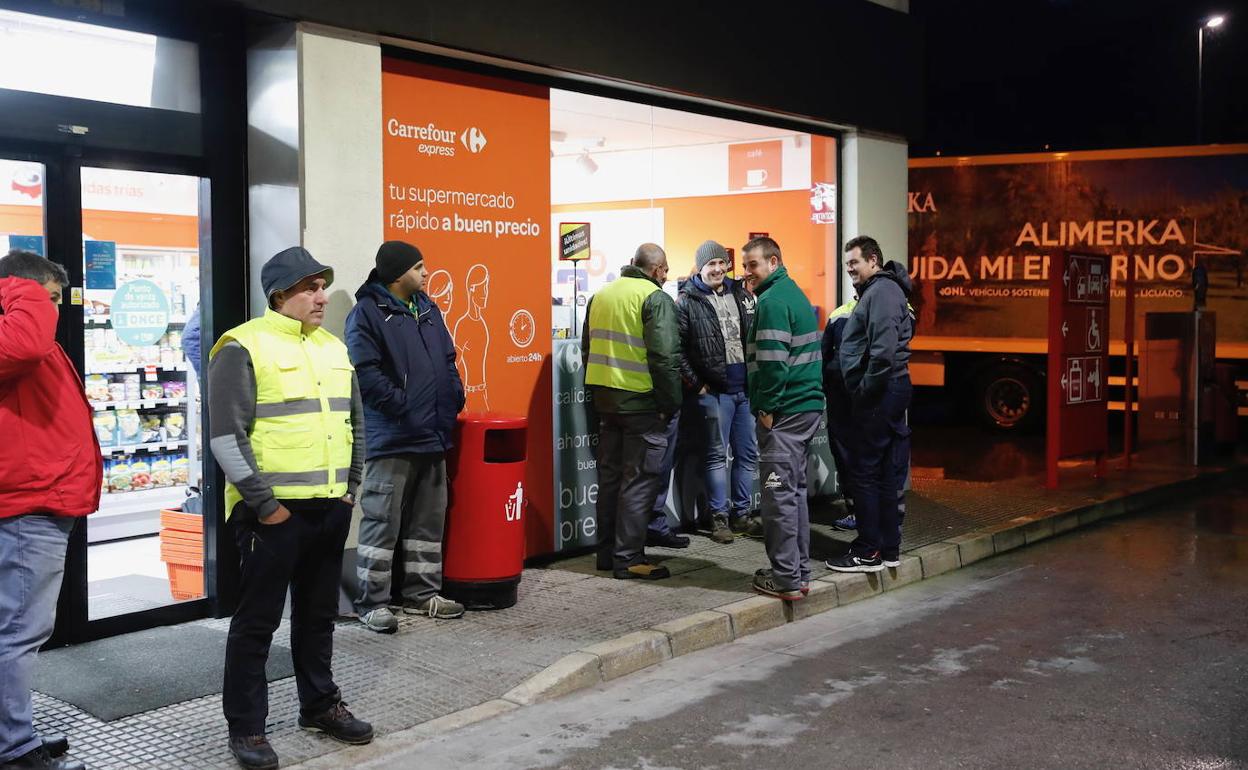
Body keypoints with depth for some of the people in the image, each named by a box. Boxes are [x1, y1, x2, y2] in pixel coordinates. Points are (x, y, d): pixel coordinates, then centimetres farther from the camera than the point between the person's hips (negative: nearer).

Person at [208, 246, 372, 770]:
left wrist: (349, 488, 14)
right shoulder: (244, 347, -9)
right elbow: (226, 437, -14)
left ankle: (320, 705, 32)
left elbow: (354, 423, 21)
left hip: (330, 509, 7)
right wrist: (264, 503, -15)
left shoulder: (333, 348, 13)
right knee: (257, 620, 2)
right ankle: (246, 727, 13)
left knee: (318, 614, 17)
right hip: (274, 512, -7)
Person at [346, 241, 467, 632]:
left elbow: (447, 361, 21)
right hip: (391, 440, -8)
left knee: (429, 521, 14)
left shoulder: (427, 309, 15)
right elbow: (366, 373, -17)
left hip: (433, 437, 8)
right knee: (383, 522, -4)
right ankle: (372, 601, 5)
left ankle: (422, 594, 25)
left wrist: (454, 400, 10)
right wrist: (404, 406, -18)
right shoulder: (367, 313, -9)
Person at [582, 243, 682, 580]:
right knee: (639, 482, -1)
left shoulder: (601, 296, 13)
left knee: (610, 477, 15)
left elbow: (588, 349, 19)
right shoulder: (656, 298, -11)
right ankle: (628, 558, 1)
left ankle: (607, 552, 22)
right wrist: (671, 403, -10)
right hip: (641, 402, -7)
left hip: (604, 398, 7)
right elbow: (664, 357, -18)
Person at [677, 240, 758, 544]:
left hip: (747, 388, 5)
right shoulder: (688, 301, -5)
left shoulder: (741, 295, 11)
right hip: (714, 391, -5)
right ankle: (719, 518, 9)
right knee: (717, 455, 2)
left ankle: (741, 514, 21)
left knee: (747, 454, 10)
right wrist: (696, 384, -10)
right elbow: (677, 348, -9)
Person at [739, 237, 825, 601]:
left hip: (783, 411, -10)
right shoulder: (794, 293, 18)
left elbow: (772, 361, -21)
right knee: (795, 489, 16)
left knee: (779, 493, -5)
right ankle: (800, 571, 22)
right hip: (808, 406, 10)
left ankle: (785, 579, -1)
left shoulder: (772, 301, -14)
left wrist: (767, 408, -13)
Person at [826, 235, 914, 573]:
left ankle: (869, 551, 1)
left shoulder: (881, 291, -13)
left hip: (878, 393, -10)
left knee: (865, 471, -5)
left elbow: (884, 351, -24)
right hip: (891, 391, 10)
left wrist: (865, 390, -17)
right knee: (889, 472, 12)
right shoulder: (881, 290, 19)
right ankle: (889, 548, 18)